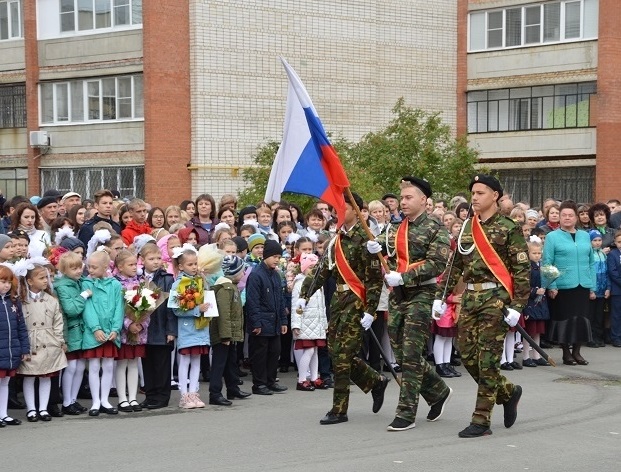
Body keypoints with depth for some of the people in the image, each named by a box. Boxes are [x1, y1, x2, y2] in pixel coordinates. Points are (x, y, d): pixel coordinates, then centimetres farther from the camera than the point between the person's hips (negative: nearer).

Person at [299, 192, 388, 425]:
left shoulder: (364, 239, -11)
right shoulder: (337, 239, 14)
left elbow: (375, 277, -14)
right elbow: (324, 270, 15)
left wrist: (370, 310, -18)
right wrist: (305, 295, 6)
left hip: (356, 301, -8)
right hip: (338, 300, 8)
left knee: (342, 355, -7)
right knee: (336, 352, 9)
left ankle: (339, 410, 2)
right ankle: (376, 381, 28)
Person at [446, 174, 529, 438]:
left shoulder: (509, 228, -5)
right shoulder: (467, 228, 13)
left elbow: (522, 269, -8)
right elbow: (455, 265, 17)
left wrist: (516, 307, -15)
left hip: (495, 297, -6)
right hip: (470, 297, 6)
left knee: (487, 359, -5)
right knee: (467, 356, 6)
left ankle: (481, 420, 1)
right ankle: (508, 392, 29)